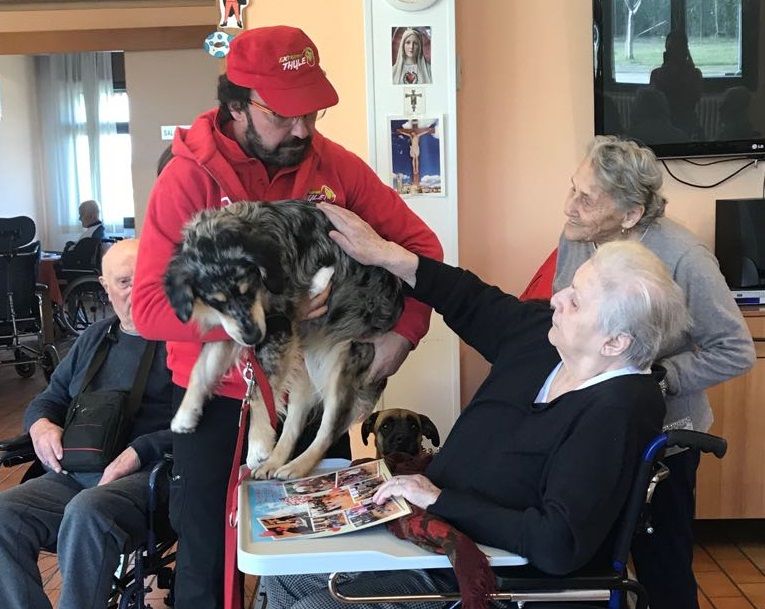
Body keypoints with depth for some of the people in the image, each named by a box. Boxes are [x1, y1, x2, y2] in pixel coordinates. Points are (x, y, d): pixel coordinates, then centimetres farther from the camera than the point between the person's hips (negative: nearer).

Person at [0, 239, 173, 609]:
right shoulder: (95, 337, 21)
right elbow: (50, 398, 27)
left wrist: (141, 452, -21)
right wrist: (40, 424, 4)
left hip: (149, 475, -6)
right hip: (73, 474, 6)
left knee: (86, 512, -36)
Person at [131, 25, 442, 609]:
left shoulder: (335, 164, -6)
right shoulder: (189, 177, -13)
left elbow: (419, 243, 1)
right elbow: (150, 305, -19)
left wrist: (404, 331, -13)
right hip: (219, 401, -2)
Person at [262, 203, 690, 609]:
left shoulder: (619, 412, -27)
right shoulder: (543, 332, -5)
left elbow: (558, 545, -31)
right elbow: (476, 304, 12)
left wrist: (440, 501, -26)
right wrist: (386, 255, 7)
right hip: (430, 522, 8)